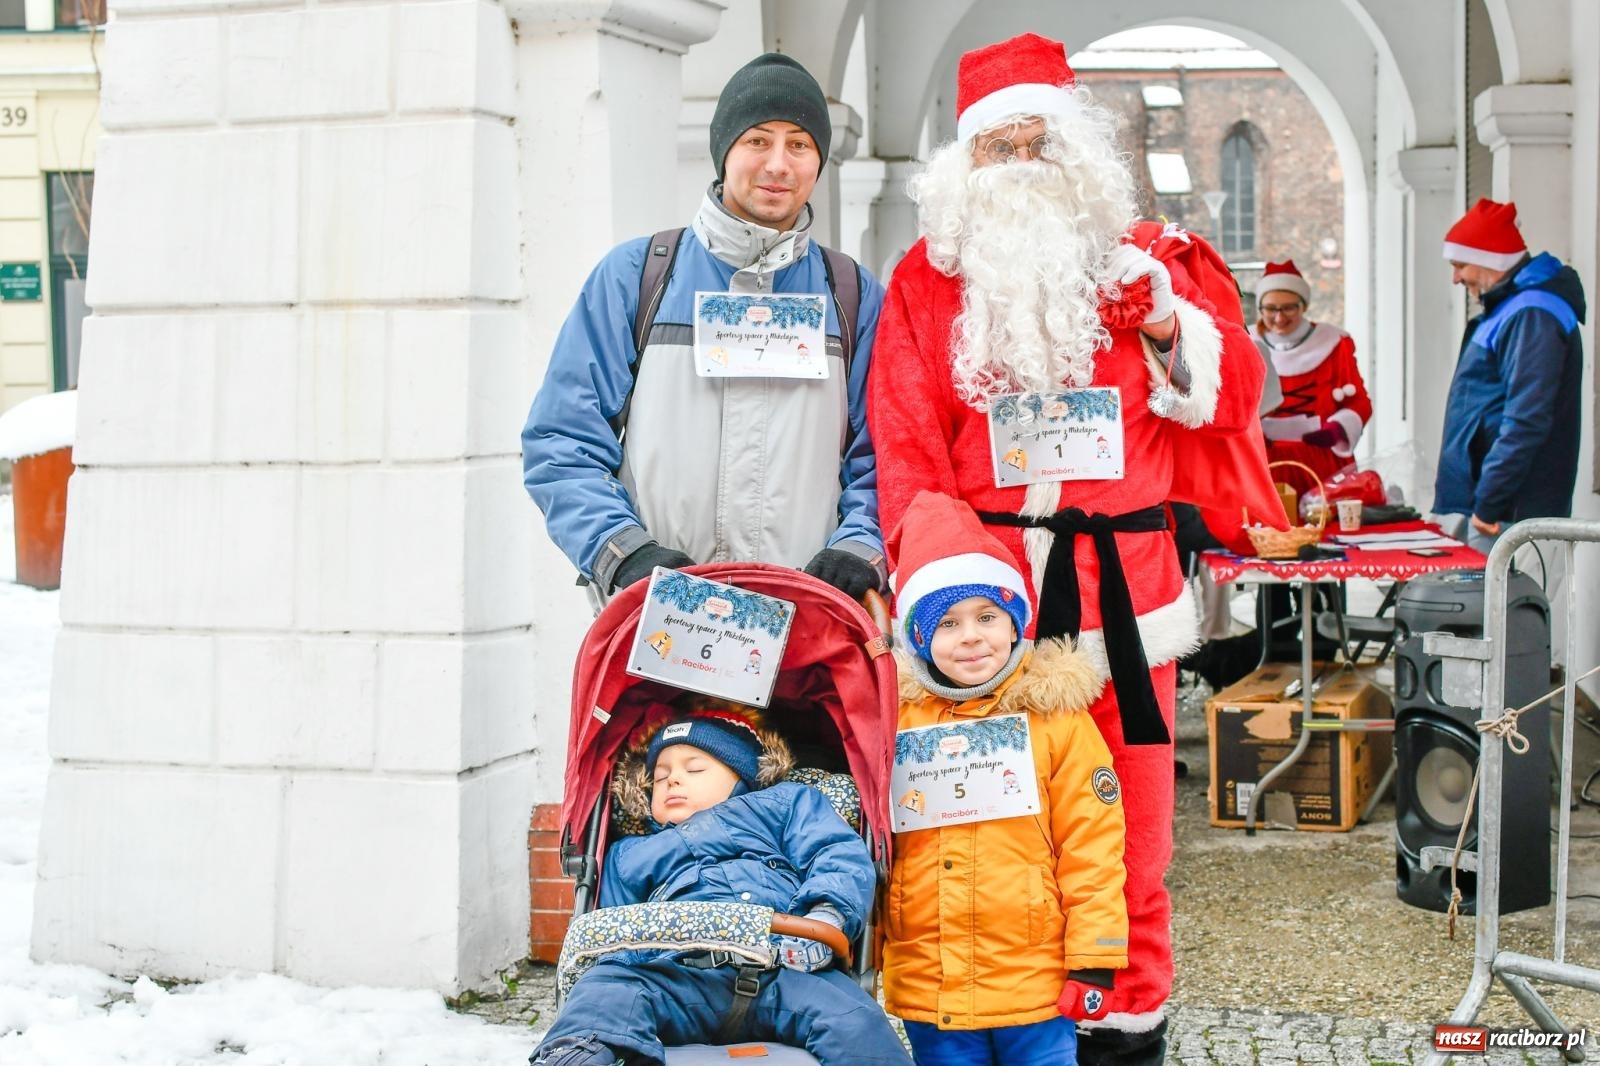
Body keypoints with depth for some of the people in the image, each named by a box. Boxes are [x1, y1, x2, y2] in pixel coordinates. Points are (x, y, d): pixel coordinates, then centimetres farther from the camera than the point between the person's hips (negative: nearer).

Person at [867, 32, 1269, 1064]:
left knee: (1128, 813, 3)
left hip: (1123, 581, 1)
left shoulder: (1132, 264, 13)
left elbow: (1236, 398, 13)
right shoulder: (926, 281, 9)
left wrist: (1170, 329, -5)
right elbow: (906, 453, 4)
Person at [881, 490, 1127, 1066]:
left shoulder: (1055, 716, -3)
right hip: (928, 989, 3)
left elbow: (1092, 851, -3)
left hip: (1037, 987, -2)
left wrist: (1093, 962, -6)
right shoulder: (895, 718, 4)